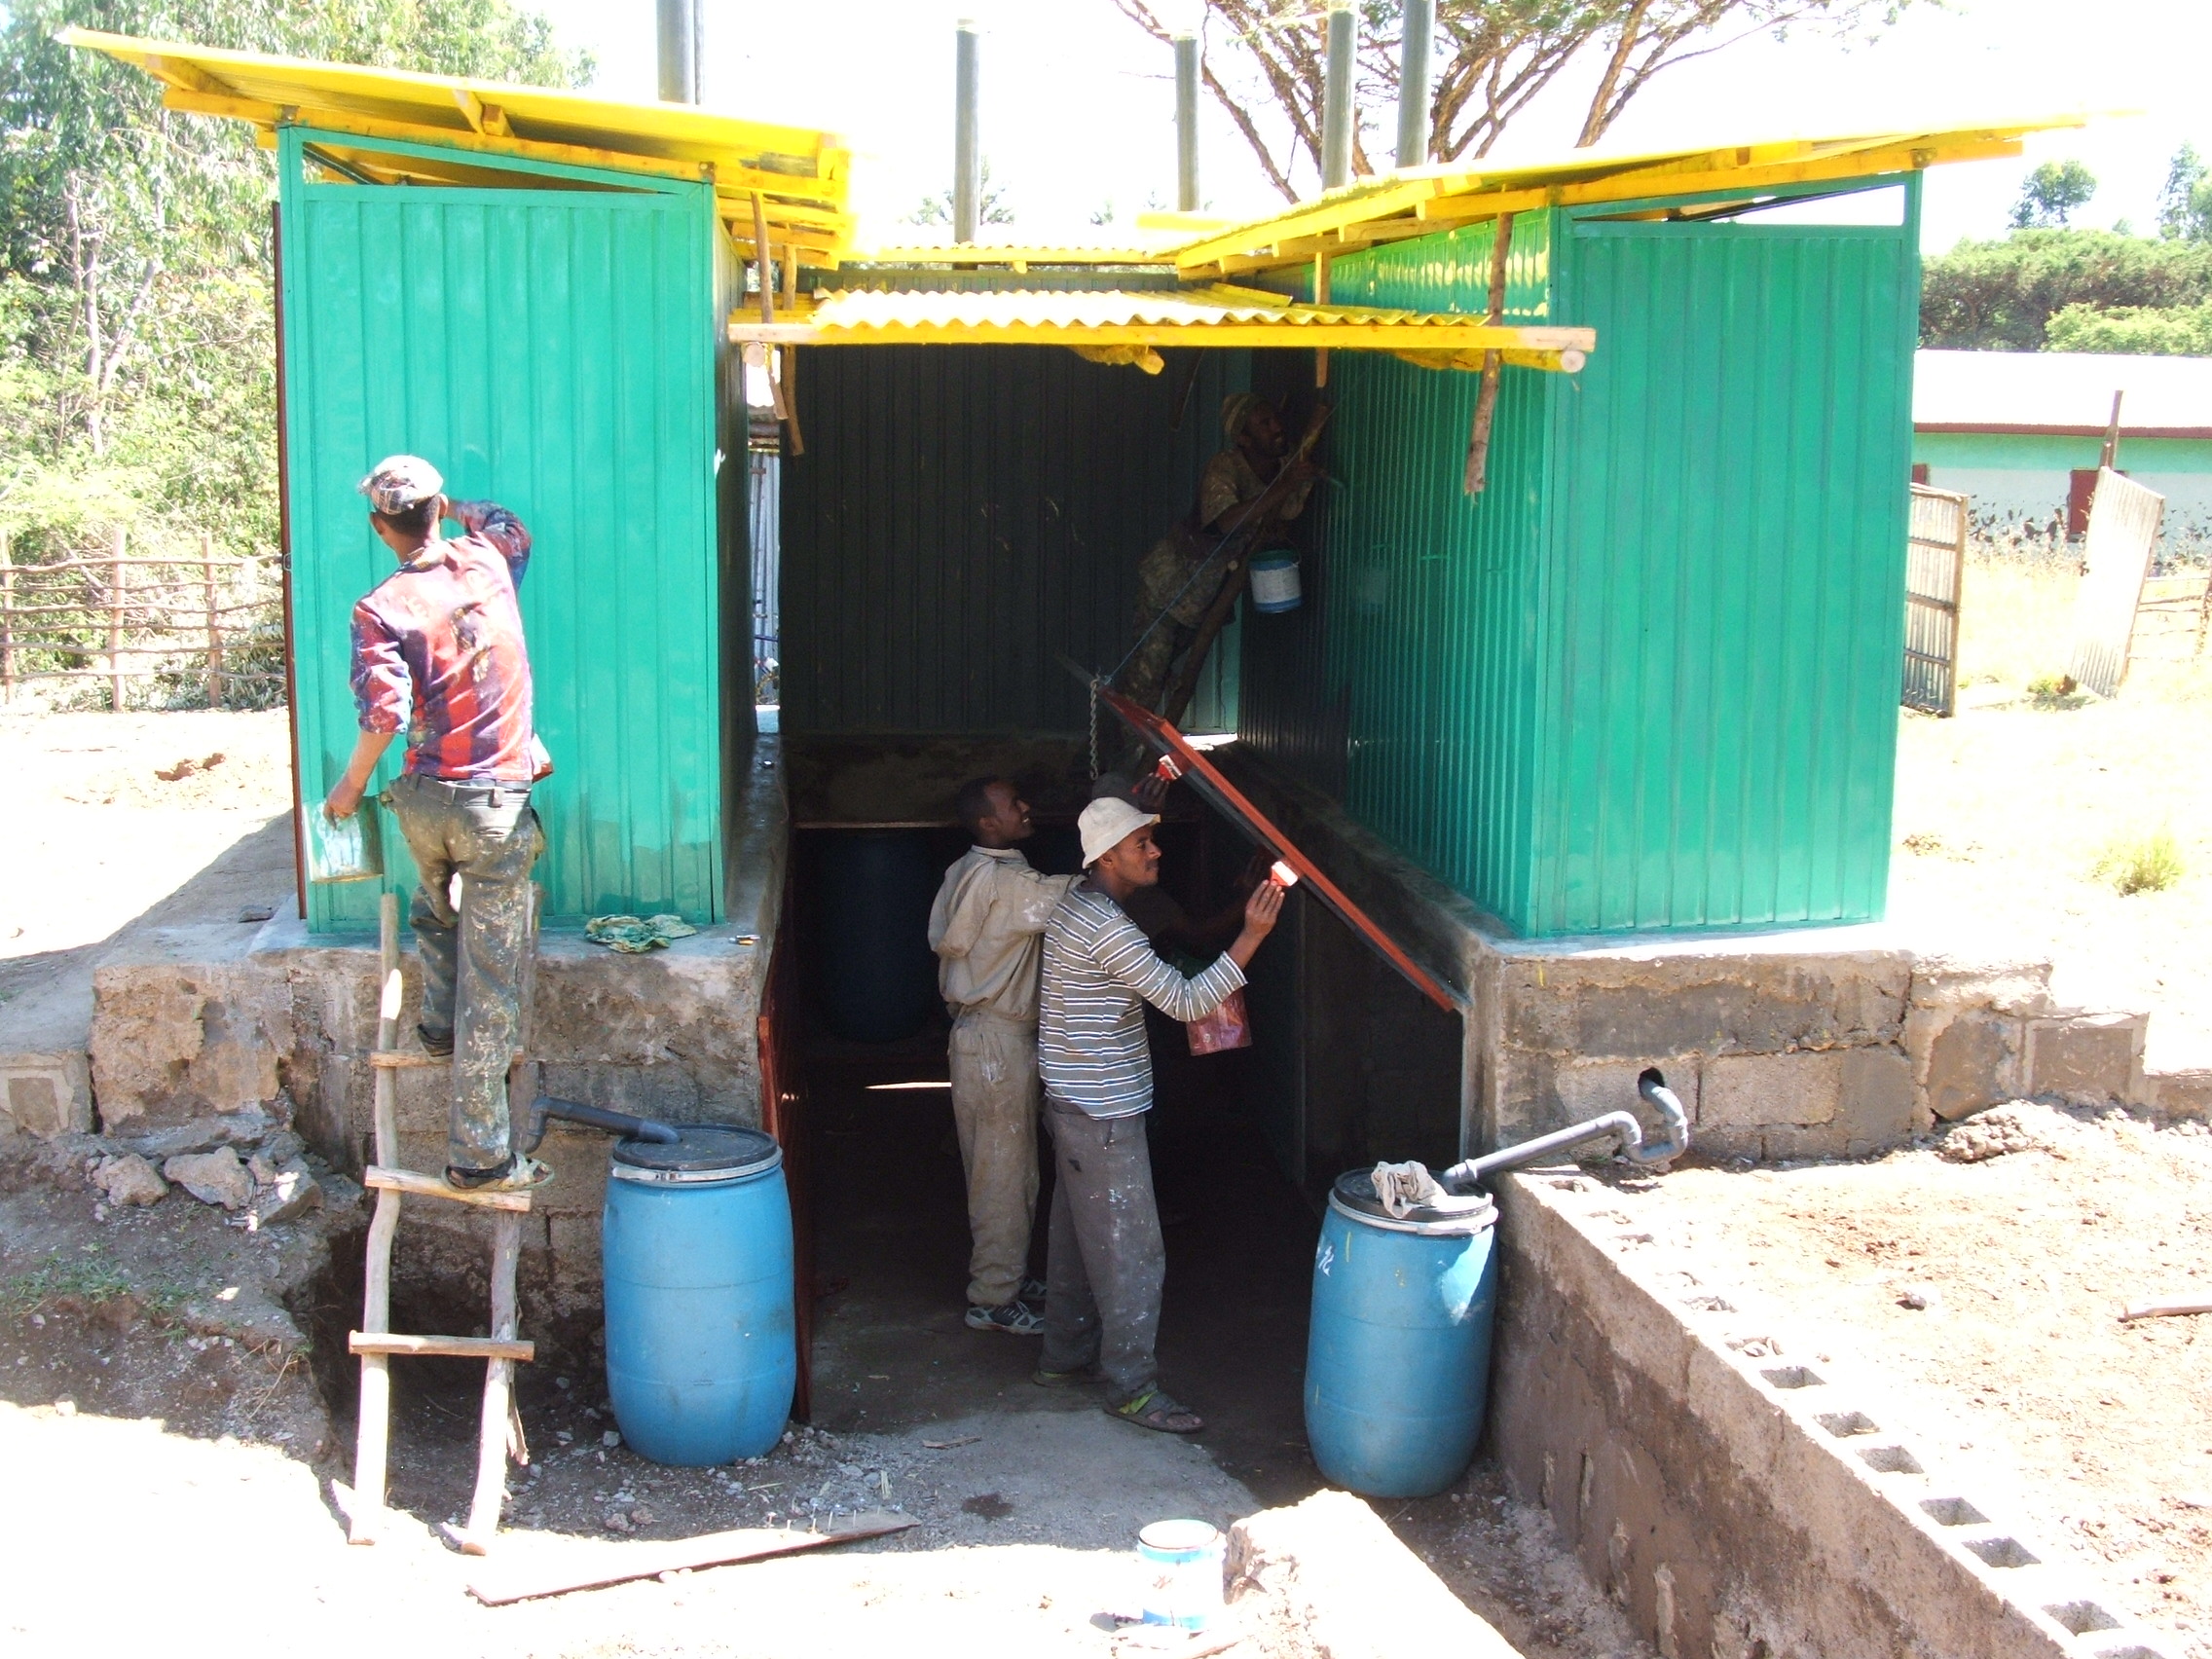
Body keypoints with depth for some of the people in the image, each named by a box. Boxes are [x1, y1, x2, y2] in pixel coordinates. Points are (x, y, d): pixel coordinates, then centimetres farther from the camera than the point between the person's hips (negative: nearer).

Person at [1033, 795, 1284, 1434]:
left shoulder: (1077, 904, 7)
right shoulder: (1107, 927, -23)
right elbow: (1184, 1001, -25)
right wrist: (1252, 936, -28)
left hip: (1074, 1101, 10)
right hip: (1104, 1114, -10)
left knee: (1078, 1235, 20)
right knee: (1132, 1253, -4)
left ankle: (1066, 1355, 31)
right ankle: (1131, 1387, 3)